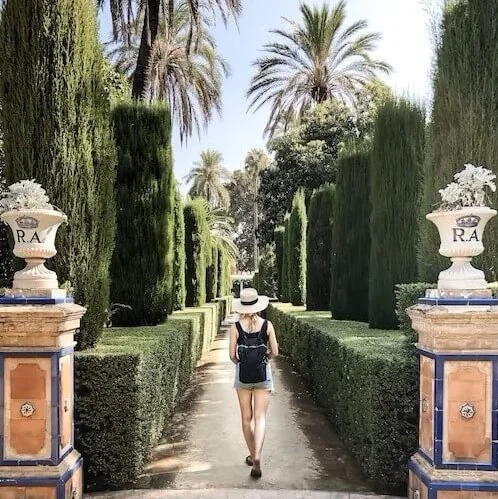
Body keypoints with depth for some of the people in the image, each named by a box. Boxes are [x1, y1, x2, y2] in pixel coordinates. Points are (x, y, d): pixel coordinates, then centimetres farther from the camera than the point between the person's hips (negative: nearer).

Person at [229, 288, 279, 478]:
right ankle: (257, 457, -15)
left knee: (246, 418, 14)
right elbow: (274, 352, -3)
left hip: (243, 375, 0)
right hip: (263, 374, 0)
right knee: (260, 417, 1)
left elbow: (232, 355, -7)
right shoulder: (267, 325, -6)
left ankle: (253, 455, 26)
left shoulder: (236, 327, -7)